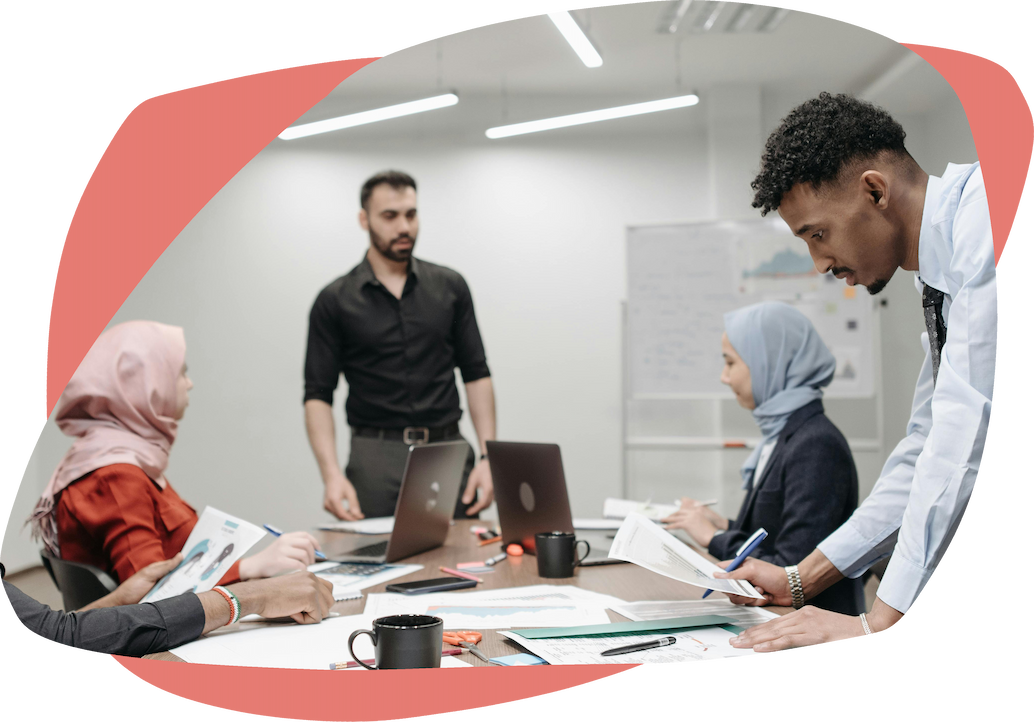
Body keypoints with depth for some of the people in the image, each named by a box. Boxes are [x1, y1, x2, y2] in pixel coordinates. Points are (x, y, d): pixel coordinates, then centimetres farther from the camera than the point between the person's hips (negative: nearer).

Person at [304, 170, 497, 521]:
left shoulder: (450, 287, 8)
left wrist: (487, 457, -3)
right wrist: (331, 474, -15)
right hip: (376, 461, -2)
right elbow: (318, 395, 0)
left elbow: (476, 375, 9)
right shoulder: (334, 301, 2)